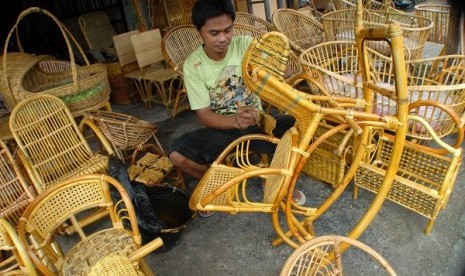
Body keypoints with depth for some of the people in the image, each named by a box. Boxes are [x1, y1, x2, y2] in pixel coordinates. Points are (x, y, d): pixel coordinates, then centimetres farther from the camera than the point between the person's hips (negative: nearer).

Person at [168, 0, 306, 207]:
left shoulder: (246, 45, -8)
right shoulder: (192, 65, -9)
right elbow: (204, 116, -12)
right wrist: (235, 121, -32)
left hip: (256, 122, 1)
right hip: (221, 129, 0)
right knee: (177, 154, -25)